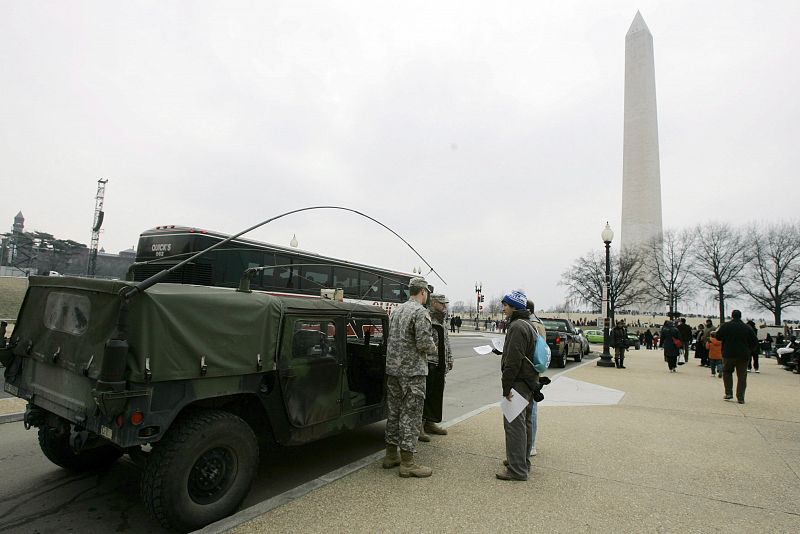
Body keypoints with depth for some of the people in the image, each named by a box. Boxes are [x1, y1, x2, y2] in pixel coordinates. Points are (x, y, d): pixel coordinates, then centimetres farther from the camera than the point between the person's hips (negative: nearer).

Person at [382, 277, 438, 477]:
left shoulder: (396, 310, 12)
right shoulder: (420, 312, -14)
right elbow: (424, 342, -21)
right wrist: (433, 349, 0)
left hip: (392, 368, 8)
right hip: (412, 371, -8)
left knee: (394, 411, 15)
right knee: (410, 414, -1)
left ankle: (391, 455, 26)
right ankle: (407, 463, 6)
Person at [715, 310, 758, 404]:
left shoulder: (725, 326, -5)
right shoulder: (748, 328, 2)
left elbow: (718, 337, 0)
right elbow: (755, 342, 4)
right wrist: (749, 351, 16)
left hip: (728, 355, -2)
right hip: (743, 356, 2)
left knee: (727, 372, 17)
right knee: (742, 377, 6)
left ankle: (728, 393, 8)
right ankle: (740, 398, 6)